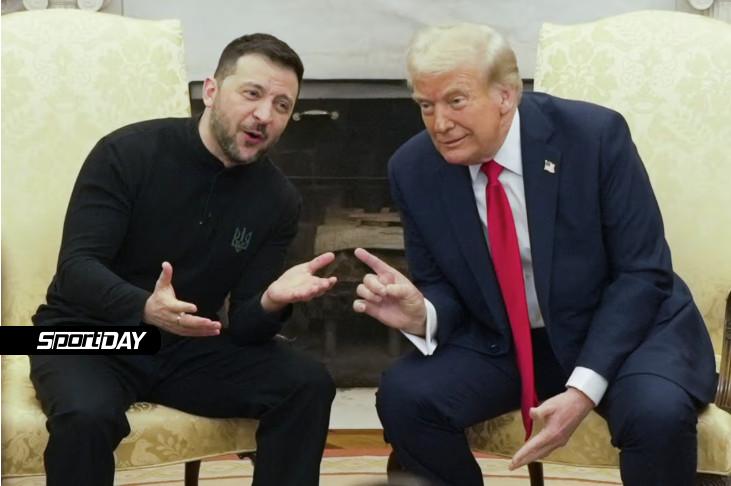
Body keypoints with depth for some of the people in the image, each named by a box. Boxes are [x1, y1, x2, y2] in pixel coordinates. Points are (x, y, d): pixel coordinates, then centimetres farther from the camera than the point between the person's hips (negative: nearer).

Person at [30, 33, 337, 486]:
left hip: (186, 346, 4)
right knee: (86, 415, -36)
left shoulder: (278, 199, -4)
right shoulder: (128, 152, -15)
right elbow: (77, 267, -21)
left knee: (308, 385, -17)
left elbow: (244, 326, -5)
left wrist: (271, 302, -30)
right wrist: (146, 308, -42)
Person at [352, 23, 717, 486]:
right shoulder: (414, 170, -9)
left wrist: (584, 386, -26)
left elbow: (643, 273, -16)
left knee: (656, 411, -33)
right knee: (403, 396, -21)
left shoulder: (594, 134, -20)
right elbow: (441, 287, 1)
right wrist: (422, 314, -25)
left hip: (624, 324, -3)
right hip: (500, 341, 3)